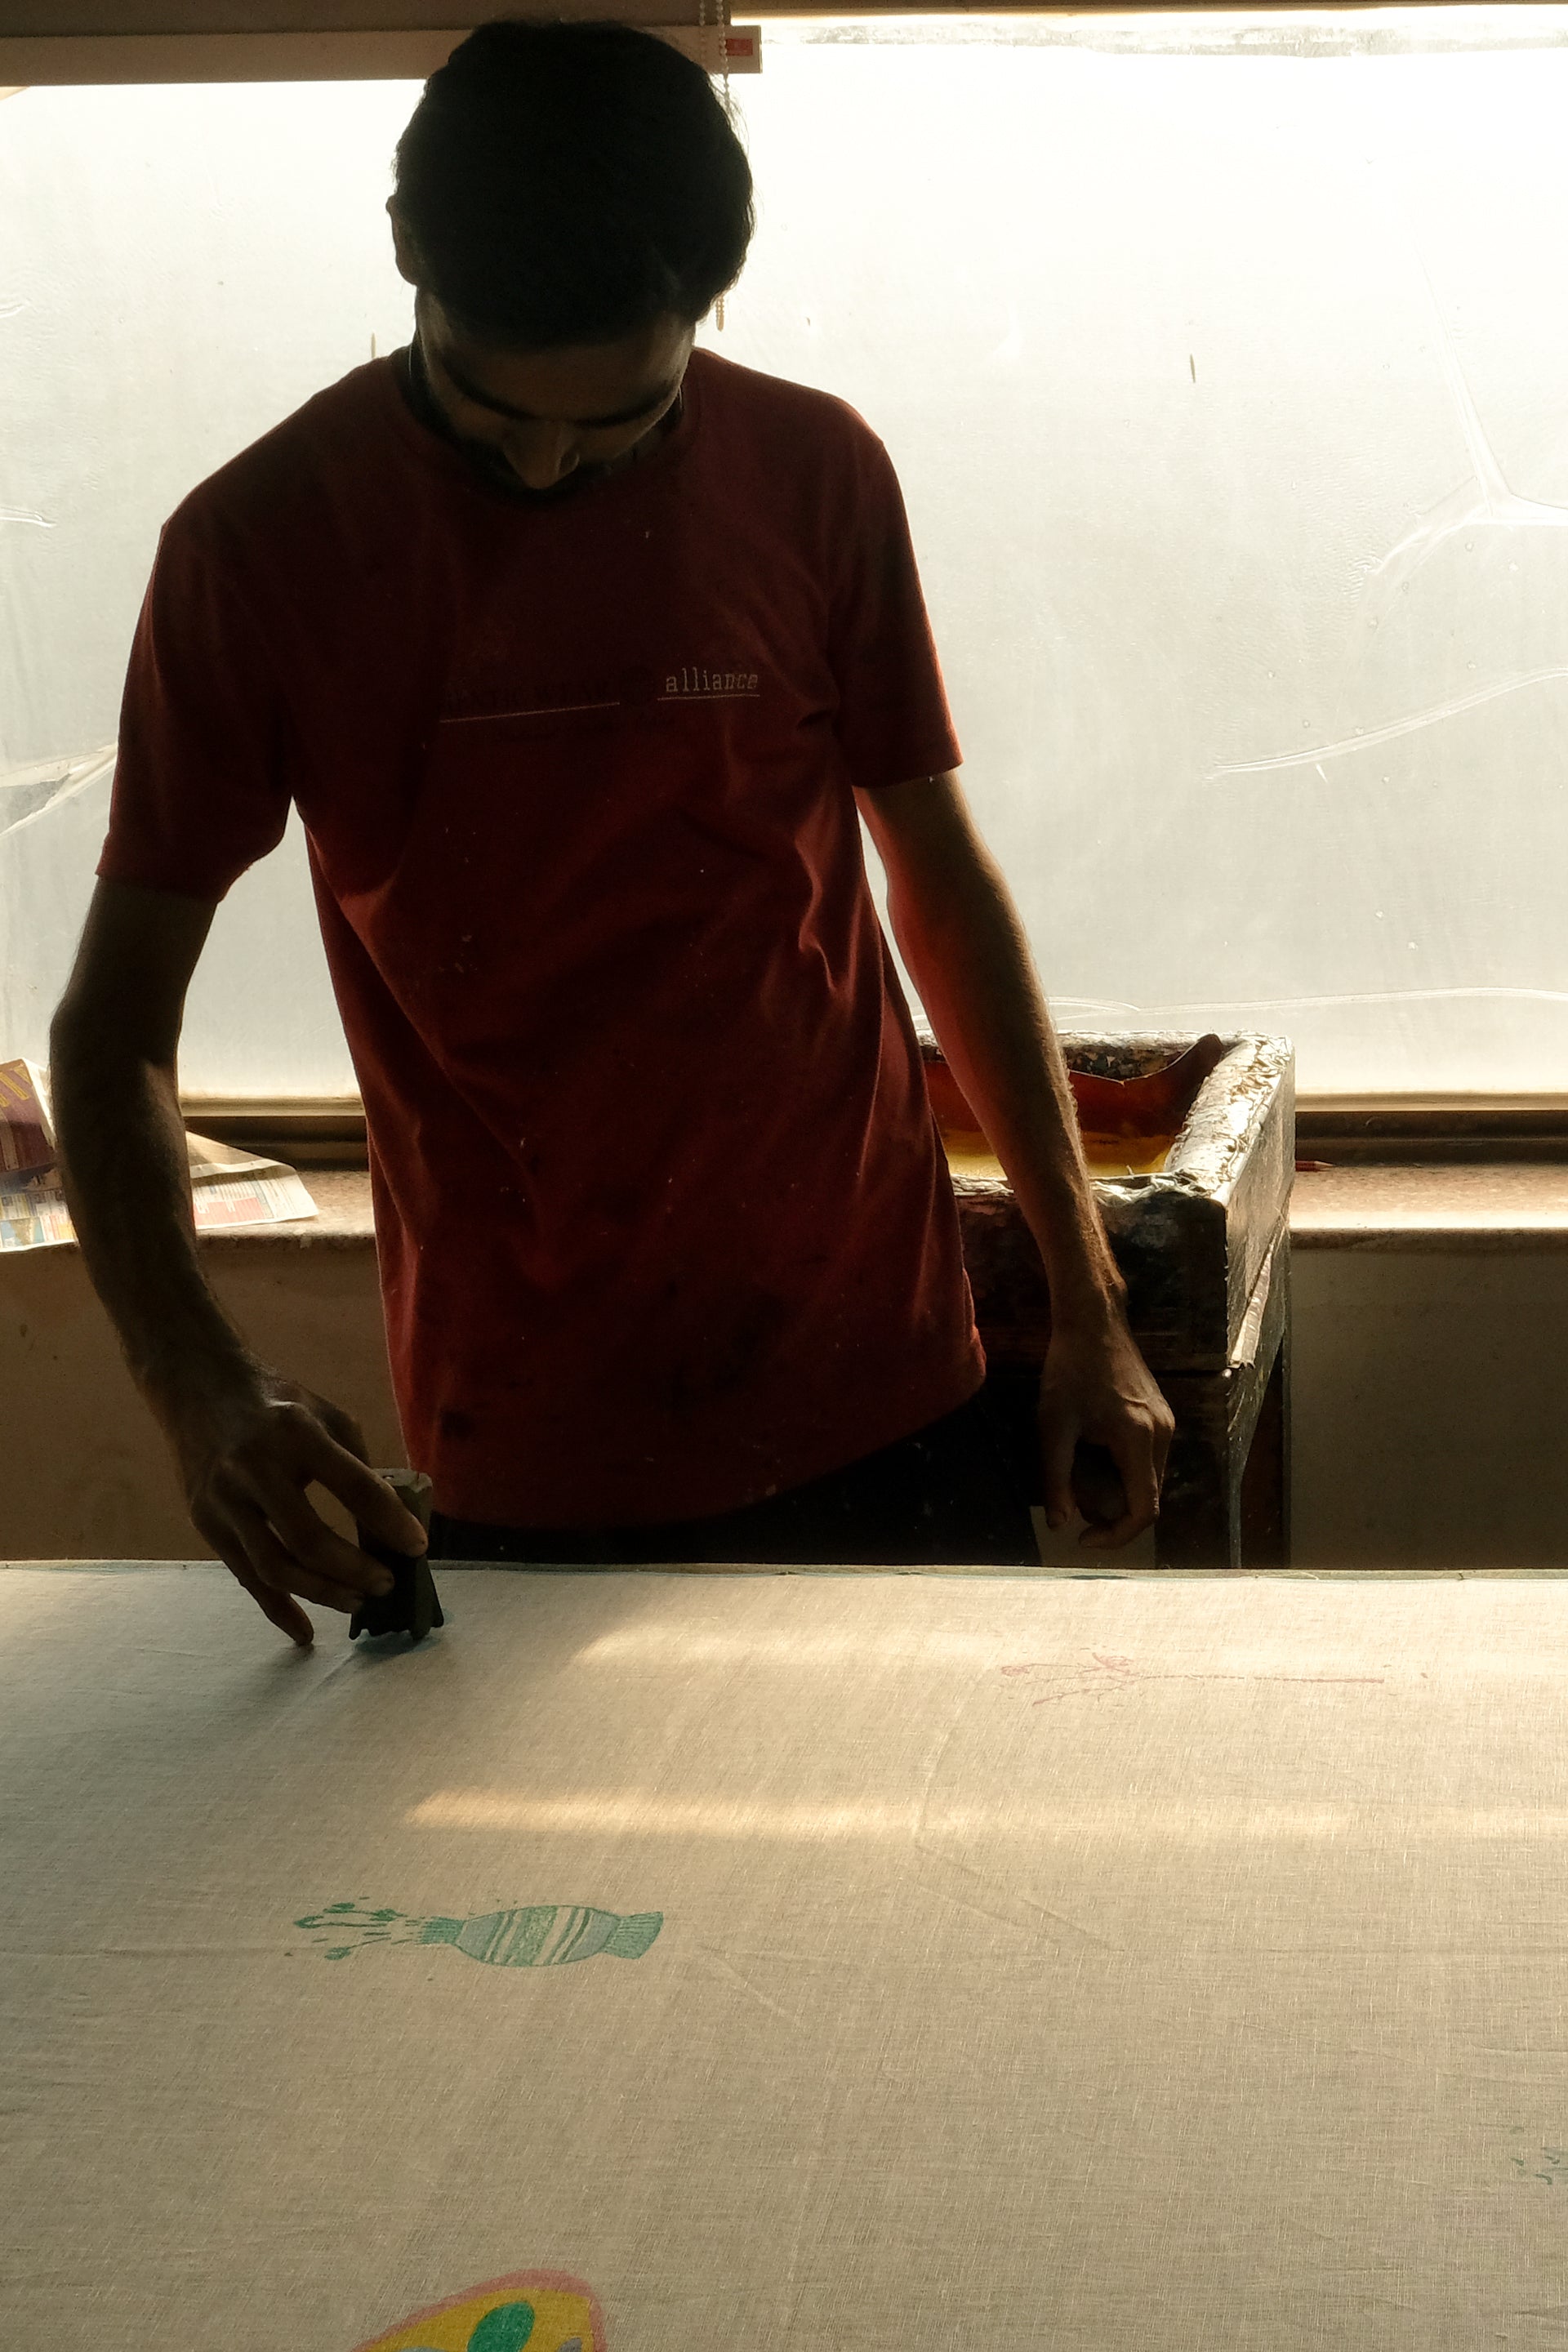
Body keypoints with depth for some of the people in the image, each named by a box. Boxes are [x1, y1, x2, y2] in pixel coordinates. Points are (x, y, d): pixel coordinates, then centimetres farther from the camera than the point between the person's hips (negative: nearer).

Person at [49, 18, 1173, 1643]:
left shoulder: (815, 479, -3)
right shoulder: (261, 546, -8)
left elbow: (941, 881, 7)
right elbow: (113, 1024, -6)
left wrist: (1088, 1306, 6)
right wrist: (197, 1384, -22)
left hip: (876, 1400, 2)